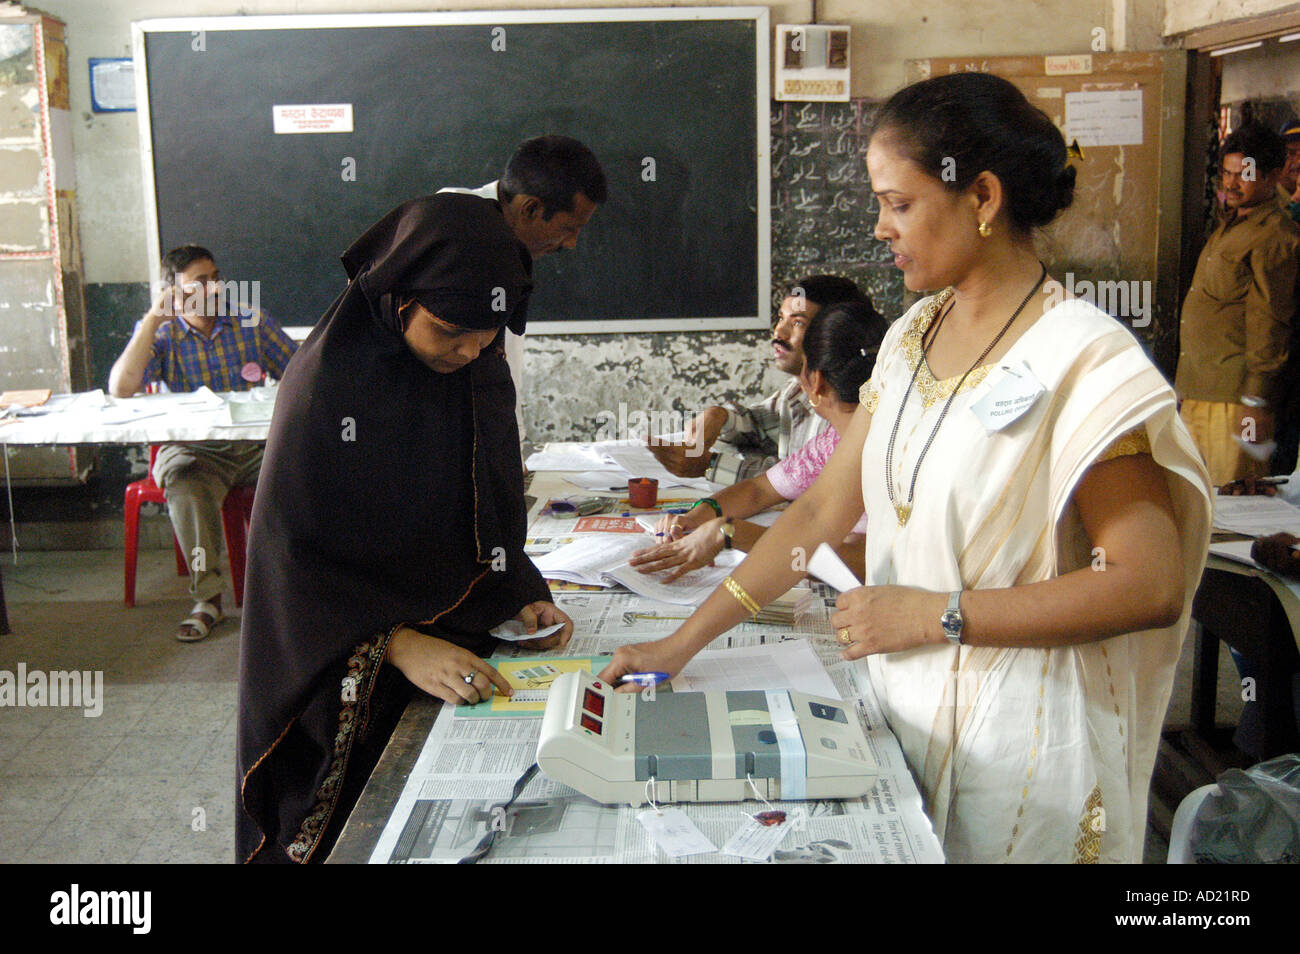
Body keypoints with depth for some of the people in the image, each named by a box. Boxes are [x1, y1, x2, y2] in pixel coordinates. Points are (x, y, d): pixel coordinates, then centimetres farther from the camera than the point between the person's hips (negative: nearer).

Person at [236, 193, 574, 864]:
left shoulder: (482, 372, 0)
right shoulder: (327, 380, -19)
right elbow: (293, 549, -21)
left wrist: (520, 594, -7)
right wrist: (397, 644, -30)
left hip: (456, 654, 5)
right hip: (347, 674, -5)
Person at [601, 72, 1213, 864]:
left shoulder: (1084, 358, -17)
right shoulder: (912, 336, 5)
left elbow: (1149, 585, -21)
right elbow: (824, 509, 6)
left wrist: (936, 615, -21)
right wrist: (686, 641, 4)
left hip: (1021, 740, -6)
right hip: (906, 709, 6)